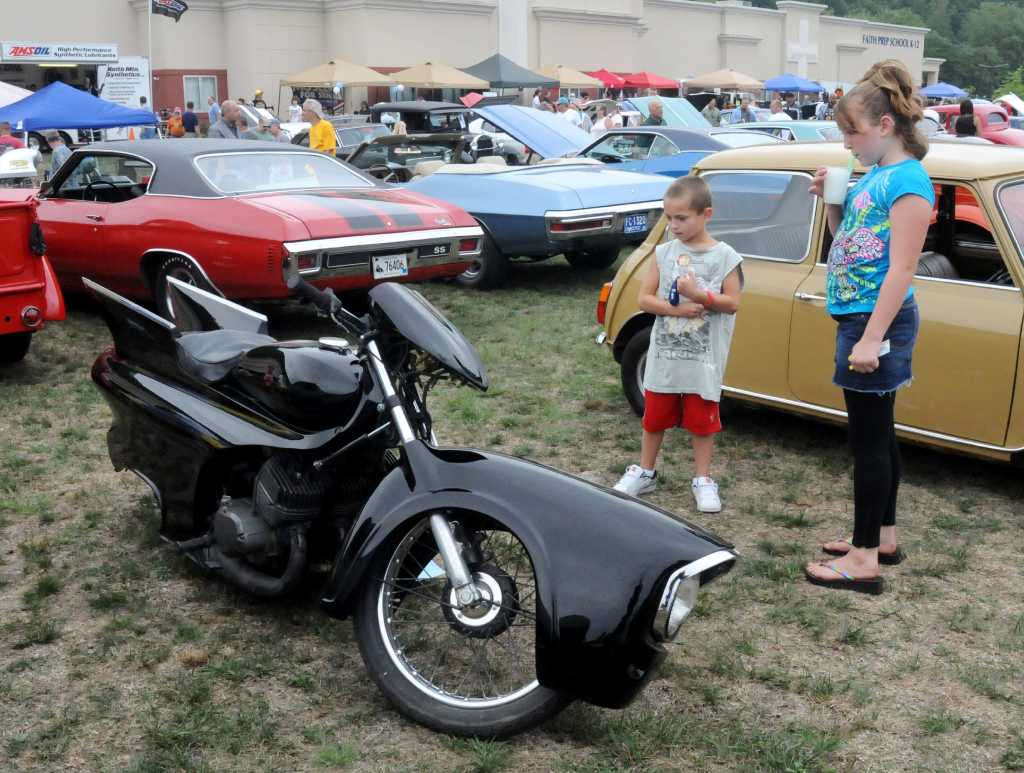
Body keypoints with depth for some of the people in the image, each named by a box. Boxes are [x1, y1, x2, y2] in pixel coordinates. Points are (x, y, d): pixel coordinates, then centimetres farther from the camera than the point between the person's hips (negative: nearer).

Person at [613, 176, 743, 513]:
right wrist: (676, 309, -17)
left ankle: (702, 479, 20)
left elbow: (732, 303, -8)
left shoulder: (725, 257, -6)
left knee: (702, 420, 7)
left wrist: (699, 295, -22)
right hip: (664, 355, 3)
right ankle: (645, 472, 30)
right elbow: (644, 298, -2)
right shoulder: (664, 253, 0)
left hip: (703, 359, -2)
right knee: (655, 416, 14)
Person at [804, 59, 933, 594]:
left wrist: (872, 338, -24)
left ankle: (864, 559, 4)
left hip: (878, 321, -9)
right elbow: (848, 241, 19)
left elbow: (901, 270, -21)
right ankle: (882, 536, 28)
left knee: (869, 437, -4)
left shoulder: (907, 180, -16)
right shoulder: (874, 175, 11)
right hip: (857, 317, 9)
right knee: (876, 433, 16)